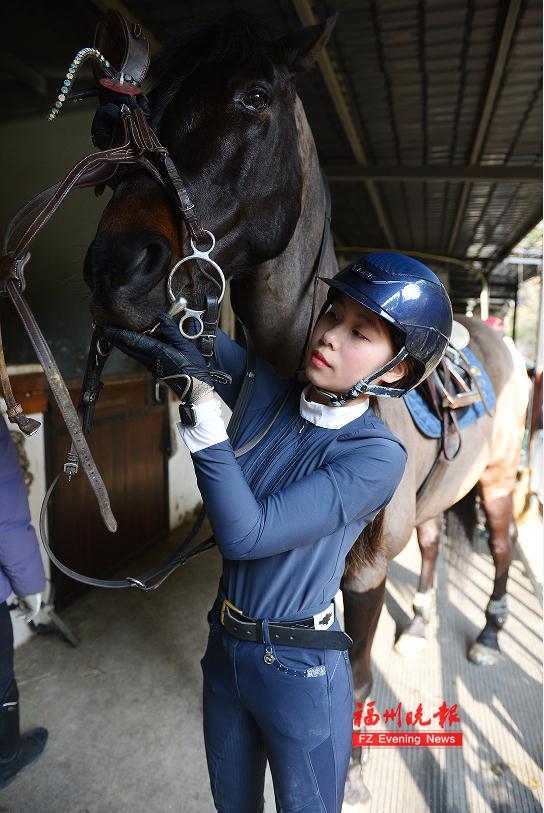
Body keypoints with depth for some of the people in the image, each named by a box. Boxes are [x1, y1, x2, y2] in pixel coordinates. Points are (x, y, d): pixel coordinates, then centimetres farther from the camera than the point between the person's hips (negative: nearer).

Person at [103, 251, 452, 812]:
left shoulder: (379, 456, -24)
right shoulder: (267, 392, -10)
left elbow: (245, 534, -30)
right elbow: (194, 334, -1)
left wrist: (199, 399, -34)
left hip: (299, 669, -5)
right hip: (225, 647, 5)